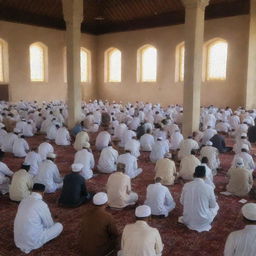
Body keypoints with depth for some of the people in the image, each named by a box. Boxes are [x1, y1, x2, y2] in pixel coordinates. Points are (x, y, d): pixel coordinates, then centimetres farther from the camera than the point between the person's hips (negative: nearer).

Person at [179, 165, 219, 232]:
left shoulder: (186, 185, -9)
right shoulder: (209, 188, -15)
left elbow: (182, 202, 4)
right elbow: (213, 205, -1)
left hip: (188, 220, 3)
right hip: (203, 221, -3)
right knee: (216, 205, 22)